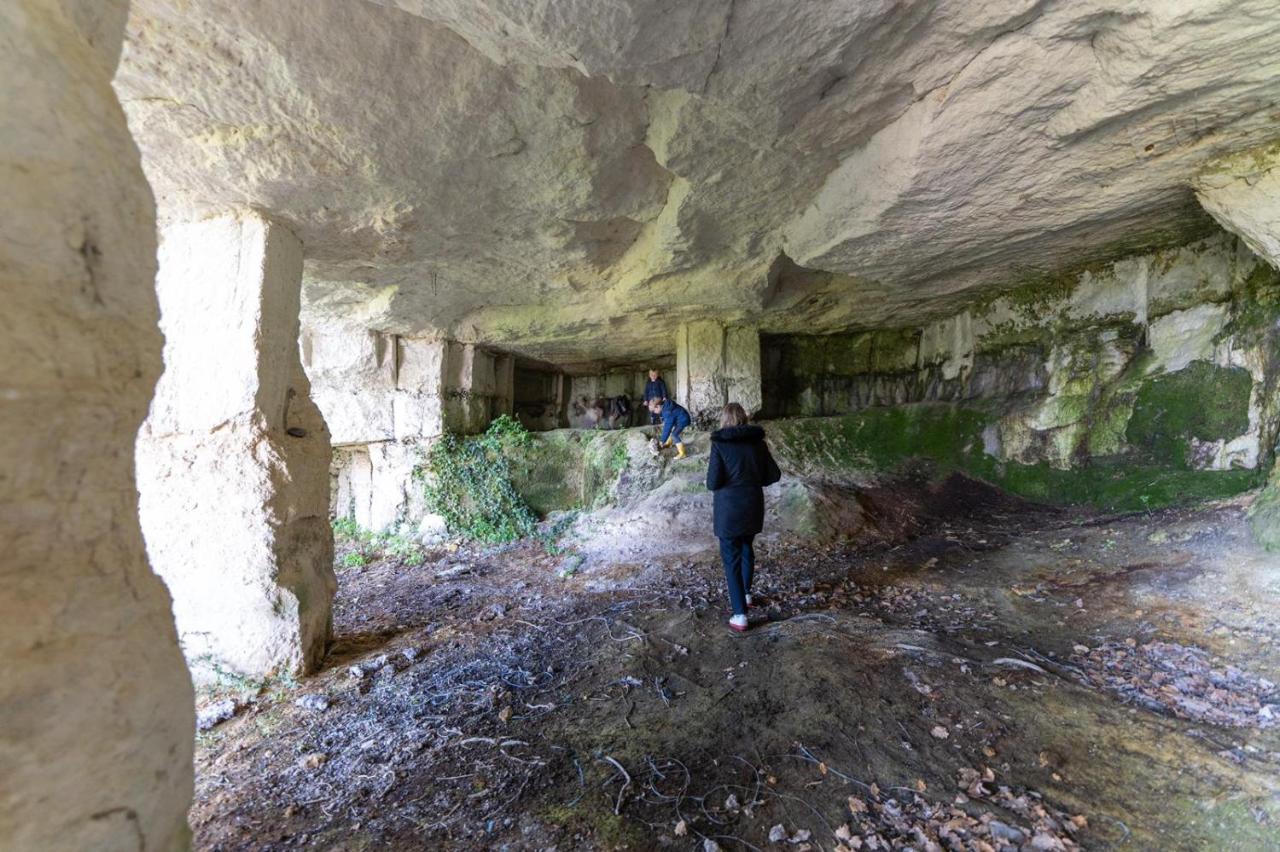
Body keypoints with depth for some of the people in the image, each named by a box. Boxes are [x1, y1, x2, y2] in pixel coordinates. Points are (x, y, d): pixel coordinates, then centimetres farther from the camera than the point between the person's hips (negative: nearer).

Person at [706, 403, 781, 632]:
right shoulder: (758, 441, 0)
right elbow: (774, 475, 2)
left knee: (732, 559, 4)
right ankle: (746, 594, 43)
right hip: (753, 507, 5)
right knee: (747, 549, 25)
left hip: (729, 509, -5)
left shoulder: (720, 444, -13)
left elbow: (713, 483, -14)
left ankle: (740, 615, 5)